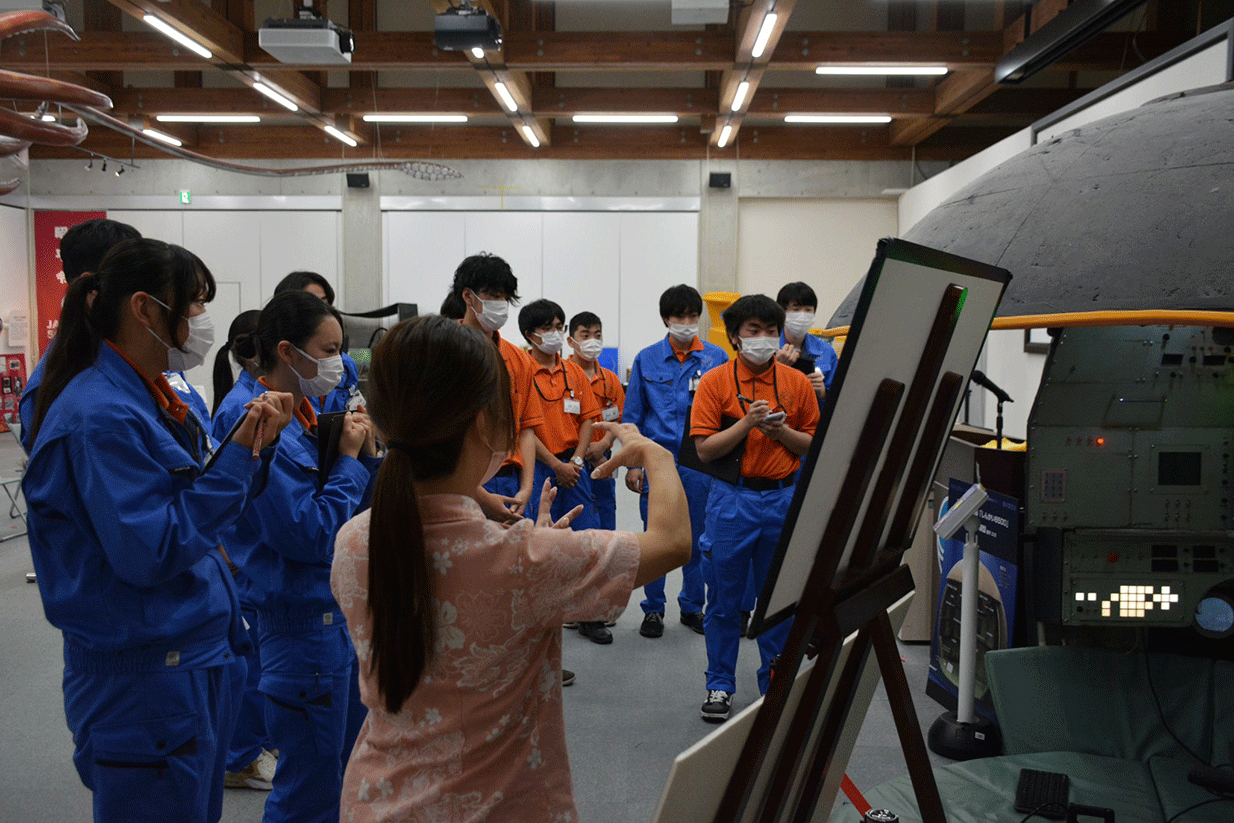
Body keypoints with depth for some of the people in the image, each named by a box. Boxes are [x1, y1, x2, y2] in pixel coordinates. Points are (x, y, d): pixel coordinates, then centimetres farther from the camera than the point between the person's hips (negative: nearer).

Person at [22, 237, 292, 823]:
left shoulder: (156, 400, 8)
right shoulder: (101, 414, -20)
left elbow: (206, 512, 12)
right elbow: (149, 553, -24)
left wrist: (256, 446, -3)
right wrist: (237, 456, -22)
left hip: (197, 662, 9)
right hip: (145, 685, -9)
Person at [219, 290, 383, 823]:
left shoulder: (303, 418, 8)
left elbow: (355, 512, 13)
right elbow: (309, 538, -26)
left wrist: (367, 454, -4)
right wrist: (348, 458, -16)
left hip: (335, 611, 10)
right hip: (303, 623, -10)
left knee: (352, 765, 23)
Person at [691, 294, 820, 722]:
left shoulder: (797, 382, 5)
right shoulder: (715, 382, -1)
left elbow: (814, 445, 7)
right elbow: (704, 449, -7)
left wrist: (781, 431, -10)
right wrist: (746, 424, -17)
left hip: (784, 498, 2)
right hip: (732, 499, -2)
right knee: (724, 599, 5)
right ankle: (720, 686, 20)